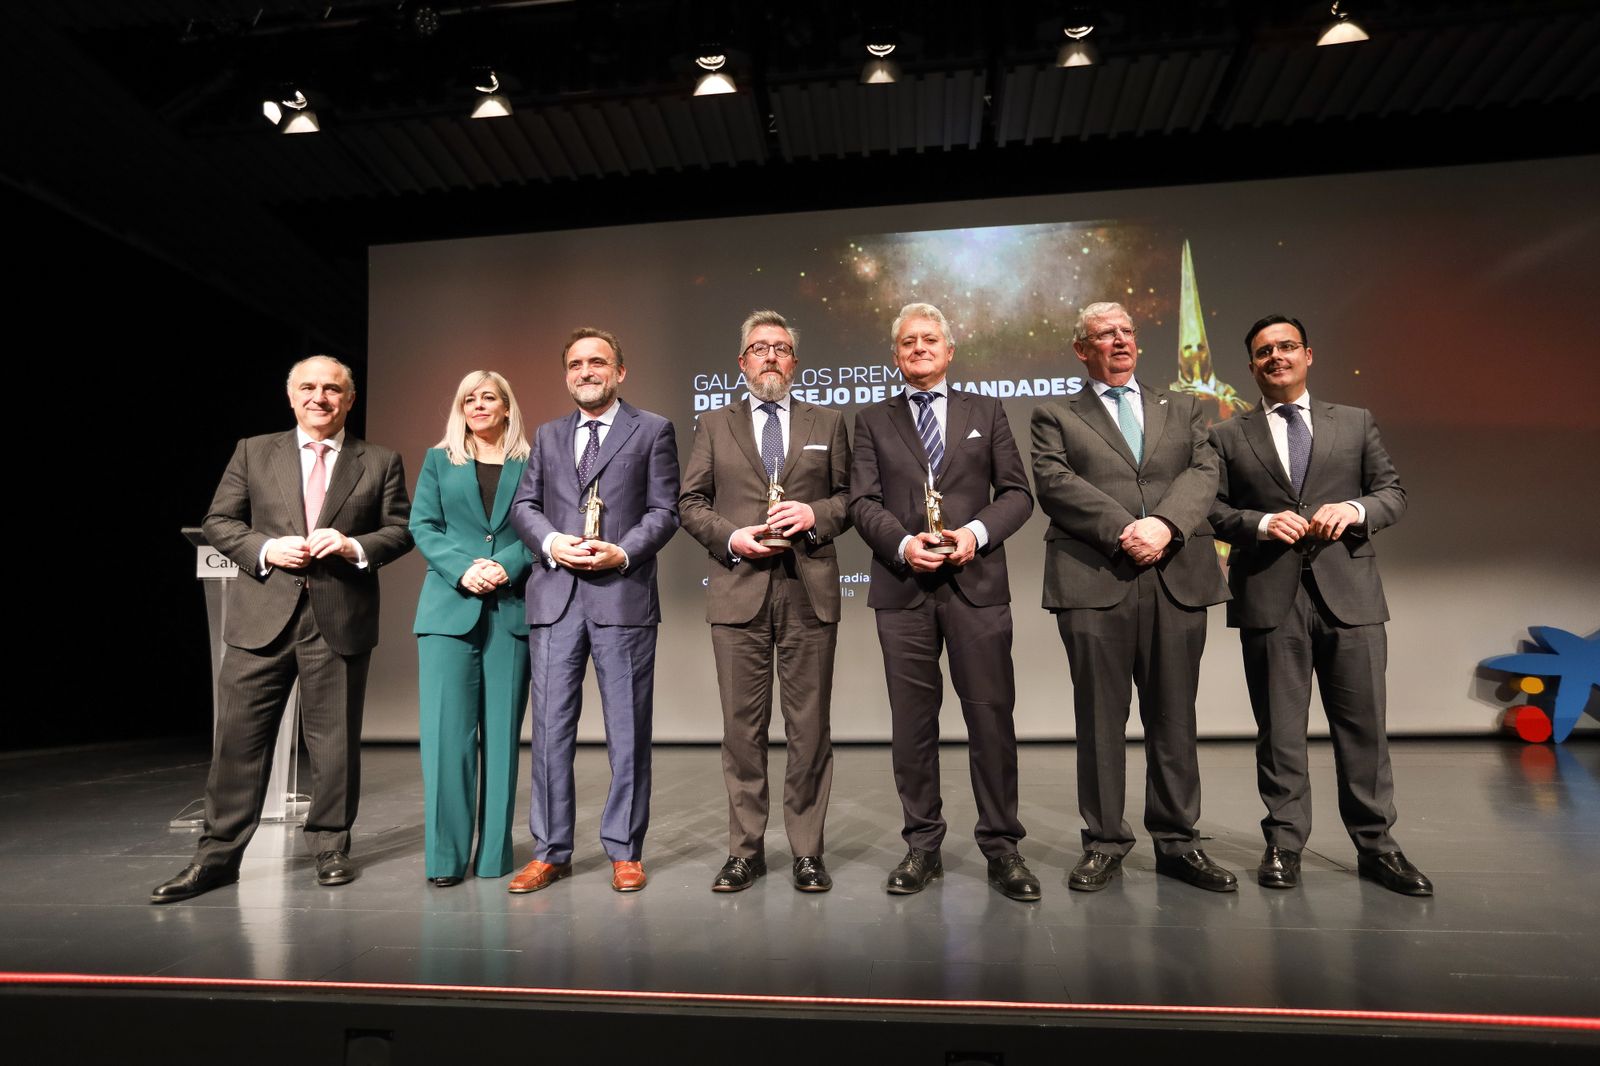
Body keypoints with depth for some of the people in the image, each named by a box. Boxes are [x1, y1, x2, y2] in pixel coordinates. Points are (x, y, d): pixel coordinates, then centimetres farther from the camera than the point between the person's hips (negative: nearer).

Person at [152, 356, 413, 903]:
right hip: (263, 617, 1)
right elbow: (219, 521, 9)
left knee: (334, 739, 7)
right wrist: (266, 549, -9)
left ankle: (330, 847, 21)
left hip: (341, 618, -1)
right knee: (239, 737, 5)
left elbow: (401, 529, 5)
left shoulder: (380, 462, 8)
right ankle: (218, 854, 17)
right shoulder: (253, 452, 11)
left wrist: (355, 546, -13)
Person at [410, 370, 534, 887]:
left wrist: (508, 567, -14)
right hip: (450, 608, 1)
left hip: (512, 609, 0)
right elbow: (423, 525, 6)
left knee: (502, 732, 2)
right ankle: (446, 855, 4)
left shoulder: (529, 464, 11)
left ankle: (494, 854, 12)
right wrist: (463, 569, -10)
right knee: (446, 731, -5)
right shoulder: (438, 460, 15)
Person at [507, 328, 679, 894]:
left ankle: (624, 852, 16)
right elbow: (523, 503, 13)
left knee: (628, 729, 3)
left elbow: (664, 510, 1)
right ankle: (550, 851, 17)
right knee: (550, 725, 5)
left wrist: (622, 553, -14)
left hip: (623, 593, -3)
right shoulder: (547, 436, 20)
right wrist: (550, 540, -7)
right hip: (554, 594, 3)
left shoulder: (652, 430, 8)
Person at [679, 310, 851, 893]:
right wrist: (731, 537, -9)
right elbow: (690, 503, 8)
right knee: (742, 726, 5)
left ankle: (807, 850, 16)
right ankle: (745, 849, 17)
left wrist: (815, 513, -10)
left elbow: (849, 495, 10)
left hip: (809, 590, 0)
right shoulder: (714, 426, 13)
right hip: (738, 589, 0)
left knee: (810, 725, 4)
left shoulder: (828, 424, 13)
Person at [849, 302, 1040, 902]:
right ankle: (922, 847, 17)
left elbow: (1017, 493, 7)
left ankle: (1001, 847, 13)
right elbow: (863, 502, 3)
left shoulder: (986, 412, 14)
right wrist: (903, 543, -14)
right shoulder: (873, 421, 13)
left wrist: (976, 533, -11)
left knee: (991, 716, 0)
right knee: (912, 722, 5)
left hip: (976, 583, 0)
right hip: (903, 588, 1)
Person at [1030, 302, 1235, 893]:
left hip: (1178, 579, 3)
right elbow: (1056, 483, -5)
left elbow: (1203, 472, 5)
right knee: (1100, 718, 3)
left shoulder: (1182, 410, 21)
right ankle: (1104, 842, 15)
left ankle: (1177, 841, 20)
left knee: (1174, 718, 7)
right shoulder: (1056, 415, 11)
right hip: (1094, 580, -2)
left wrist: (1165, 525, -14)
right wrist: (1123, 530, -16)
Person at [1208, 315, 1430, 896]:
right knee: (1279, 729, 5)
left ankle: (1375, 846, 20)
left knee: (1364, 724, 5)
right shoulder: (1228, 435, 10)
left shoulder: (1356, 423, 14)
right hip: (1270, 599, -1)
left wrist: (1356, 509, -9)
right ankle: (1283, 845, 16)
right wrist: (1262, 522, -13)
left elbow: (1393, 492, 12)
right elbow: (1212, 507, 4)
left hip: (1349, 593, 2)